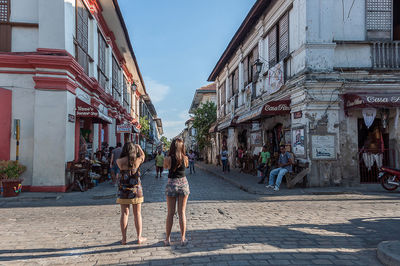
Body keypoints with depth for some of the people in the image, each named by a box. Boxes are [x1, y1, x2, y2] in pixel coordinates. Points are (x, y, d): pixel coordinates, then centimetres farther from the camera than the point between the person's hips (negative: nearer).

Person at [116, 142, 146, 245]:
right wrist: (139, 147, 28)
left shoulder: (120, 161, -10)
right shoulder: (137, 160, -9)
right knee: (137, 214, 9)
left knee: (124, 213, 9)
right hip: (136, 189, -1)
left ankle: (124, 238, 14)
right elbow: (143, 156, 13)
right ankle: (139, 238, 15)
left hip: (123, 190, 1)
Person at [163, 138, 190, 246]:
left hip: (171, 184, -1)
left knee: (170, 213, 8)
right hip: (183, 183, 1)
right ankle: (183, 238, 13)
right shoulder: (185, 158, -6)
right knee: (182, 212, 8)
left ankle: (167, 239, 15)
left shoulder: (168, 159, -10)